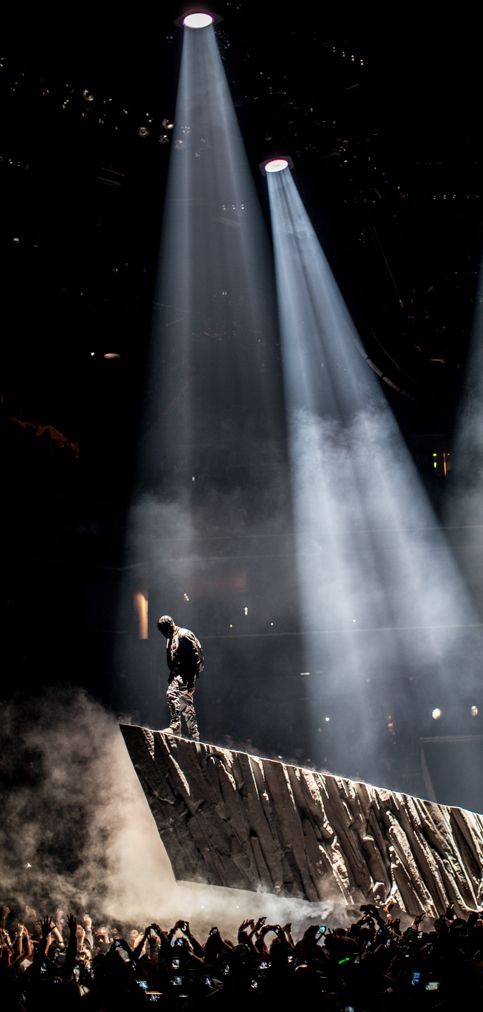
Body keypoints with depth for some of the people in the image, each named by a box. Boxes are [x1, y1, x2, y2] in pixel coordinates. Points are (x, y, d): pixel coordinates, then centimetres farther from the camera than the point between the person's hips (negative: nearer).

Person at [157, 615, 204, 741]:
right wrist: (170, 677, 16)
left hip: (186, 674, -10)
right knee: (186, 704, 12)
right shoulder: (170, 639, 16)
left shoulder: (184, 635, -12)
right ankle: (194, 735, 19)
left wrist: (192, 679, -22)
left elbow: (196, 656, -17)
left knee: (172, 693, -26)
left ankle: (175, 726, -27)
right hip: (178, 674, 10)